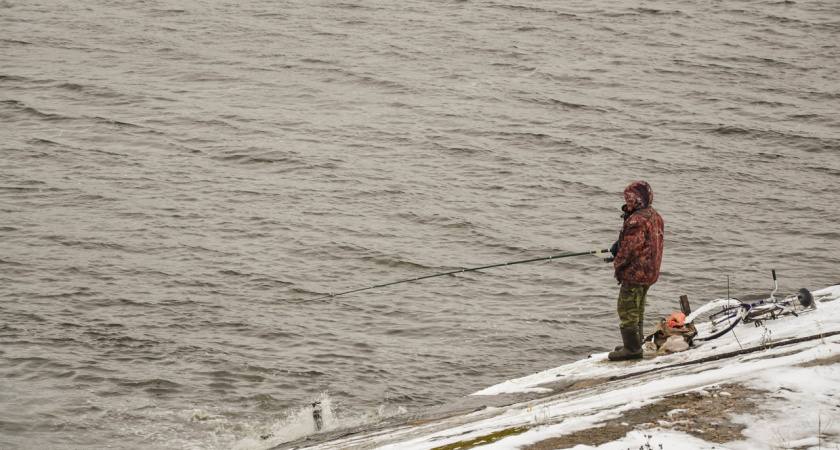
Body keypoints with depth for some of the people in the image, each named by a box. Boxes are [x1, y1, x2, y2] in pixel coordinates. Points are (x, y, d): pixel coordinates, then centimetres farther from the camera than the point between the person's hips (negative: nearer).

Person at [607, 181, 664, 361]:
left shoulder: (637, 220, -22)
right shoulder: (655, 217, 10)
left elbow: (630, 247, -23)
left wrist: (618, 265, -7)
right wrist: (619, 244, 7)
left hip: (634, 273, -10)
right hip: (650, 272, 10)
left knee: (627, 309, -2)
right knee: (637, 309, 20)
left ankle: (631, 348, 0)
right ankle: (635, 344, 29)